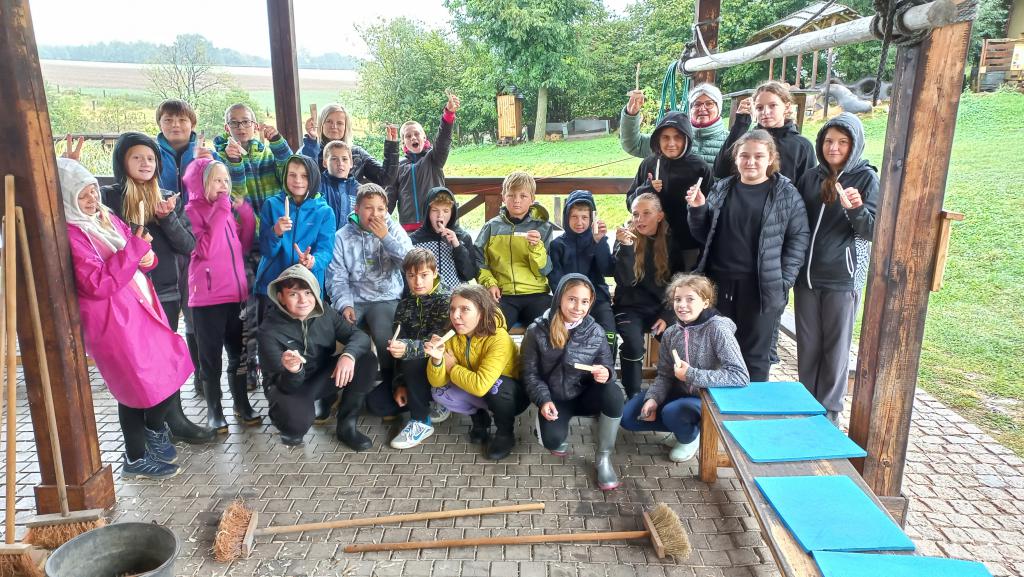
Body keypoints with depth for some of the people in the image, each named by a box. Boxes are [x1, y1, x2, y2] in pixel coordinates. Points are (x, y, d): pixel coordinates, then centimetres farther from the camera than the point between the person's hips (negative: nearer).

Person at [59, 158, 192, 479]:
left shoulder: (107, 219, 11)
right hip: (112, 318, -8)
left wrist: (148, 258, -4)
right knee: (148, 385, -1)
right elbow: (96, 284, -22)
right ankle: (137, 459, 20)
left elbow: (138, 258, 20)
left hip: (140, 308, 8)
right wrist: (134, 250, -23)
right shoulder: (70, 234, -14)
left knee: (171, 371, 11)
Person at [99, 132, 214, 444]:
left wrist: (167, 218, -15)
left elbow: (188, 245, 1)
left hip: (167, 292, 3)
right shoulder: (109, 197, -2)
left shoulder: (169, 199, 7)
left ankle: (173, 419, 22)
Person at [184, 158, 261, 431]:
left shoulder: (225, 210, 13)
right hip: (207, 296, -6)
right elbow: (205, 250, -20)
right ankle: (214, 410, 17)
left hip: (236, 292, 6)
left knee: (238, 352, 14)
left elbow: (244, 244, 12)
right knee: (211, 356, 5)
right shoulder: (192, 211, -8)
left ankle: (242, 403, 27)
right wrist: (221, 213, -19)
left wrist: (245, 210, 3)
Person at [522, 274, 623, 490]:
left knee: (613, 392, -32)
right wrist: (544, 400, -18)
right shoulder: (537, 331, -12)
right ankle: (562, 433, 15)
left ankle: (603, 458, -12)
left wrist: (606, 373, -27)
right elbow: (530, 373, -5)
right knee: (553, 440, -29)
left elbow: (608, 365, -2)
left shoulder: (595, 332, -8)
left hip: (585, 396, 2)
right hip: (555, 399, -1)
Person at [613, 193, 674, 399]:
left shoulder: (671, 241, 3)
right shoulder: (626, 237, -3)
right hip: (631, 308, -2)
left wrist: (667, 315, -5)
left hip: (661, 308, 2)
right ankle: (633, 396, -10)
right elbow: (625, 280, -16)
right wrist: (625, 247, -27)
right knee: (634, 344, -29)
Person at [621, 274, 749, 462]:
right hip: (679, 394, 6)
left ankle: (691, 436, 2)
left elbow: (741, 376, -28)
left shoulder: (717, 328, -20)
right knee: (628, 416, -4)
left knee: (672, 412, -33)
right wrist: (653, 398, -19)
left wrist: (691, 374, -29)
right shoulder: (671, 333, -2)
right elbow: (664, 375, 1)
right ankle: (685, 426, 12)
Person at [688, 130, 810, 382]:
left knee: (755, 355, 7)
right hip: (719, 282, 3)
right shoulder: (721, 189, 7)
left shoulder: (786, 193, -1)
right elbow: (703, 236, 11)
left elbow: (798, 238, -3)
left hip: (762, 287, -3)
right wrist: (698, 209, -6)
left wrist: (784, 281, -10)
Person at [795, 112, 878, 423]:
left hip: (843, 278, -3)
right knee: (807, 345, 10)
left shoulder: (866, 178, -3)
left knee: (836, 347, 5)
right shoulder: (810, 177, 7)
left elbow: (872, 231, -8)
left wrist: (855, 209, -28)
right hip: (806, 274, 4)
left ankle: (830, 409, 19)